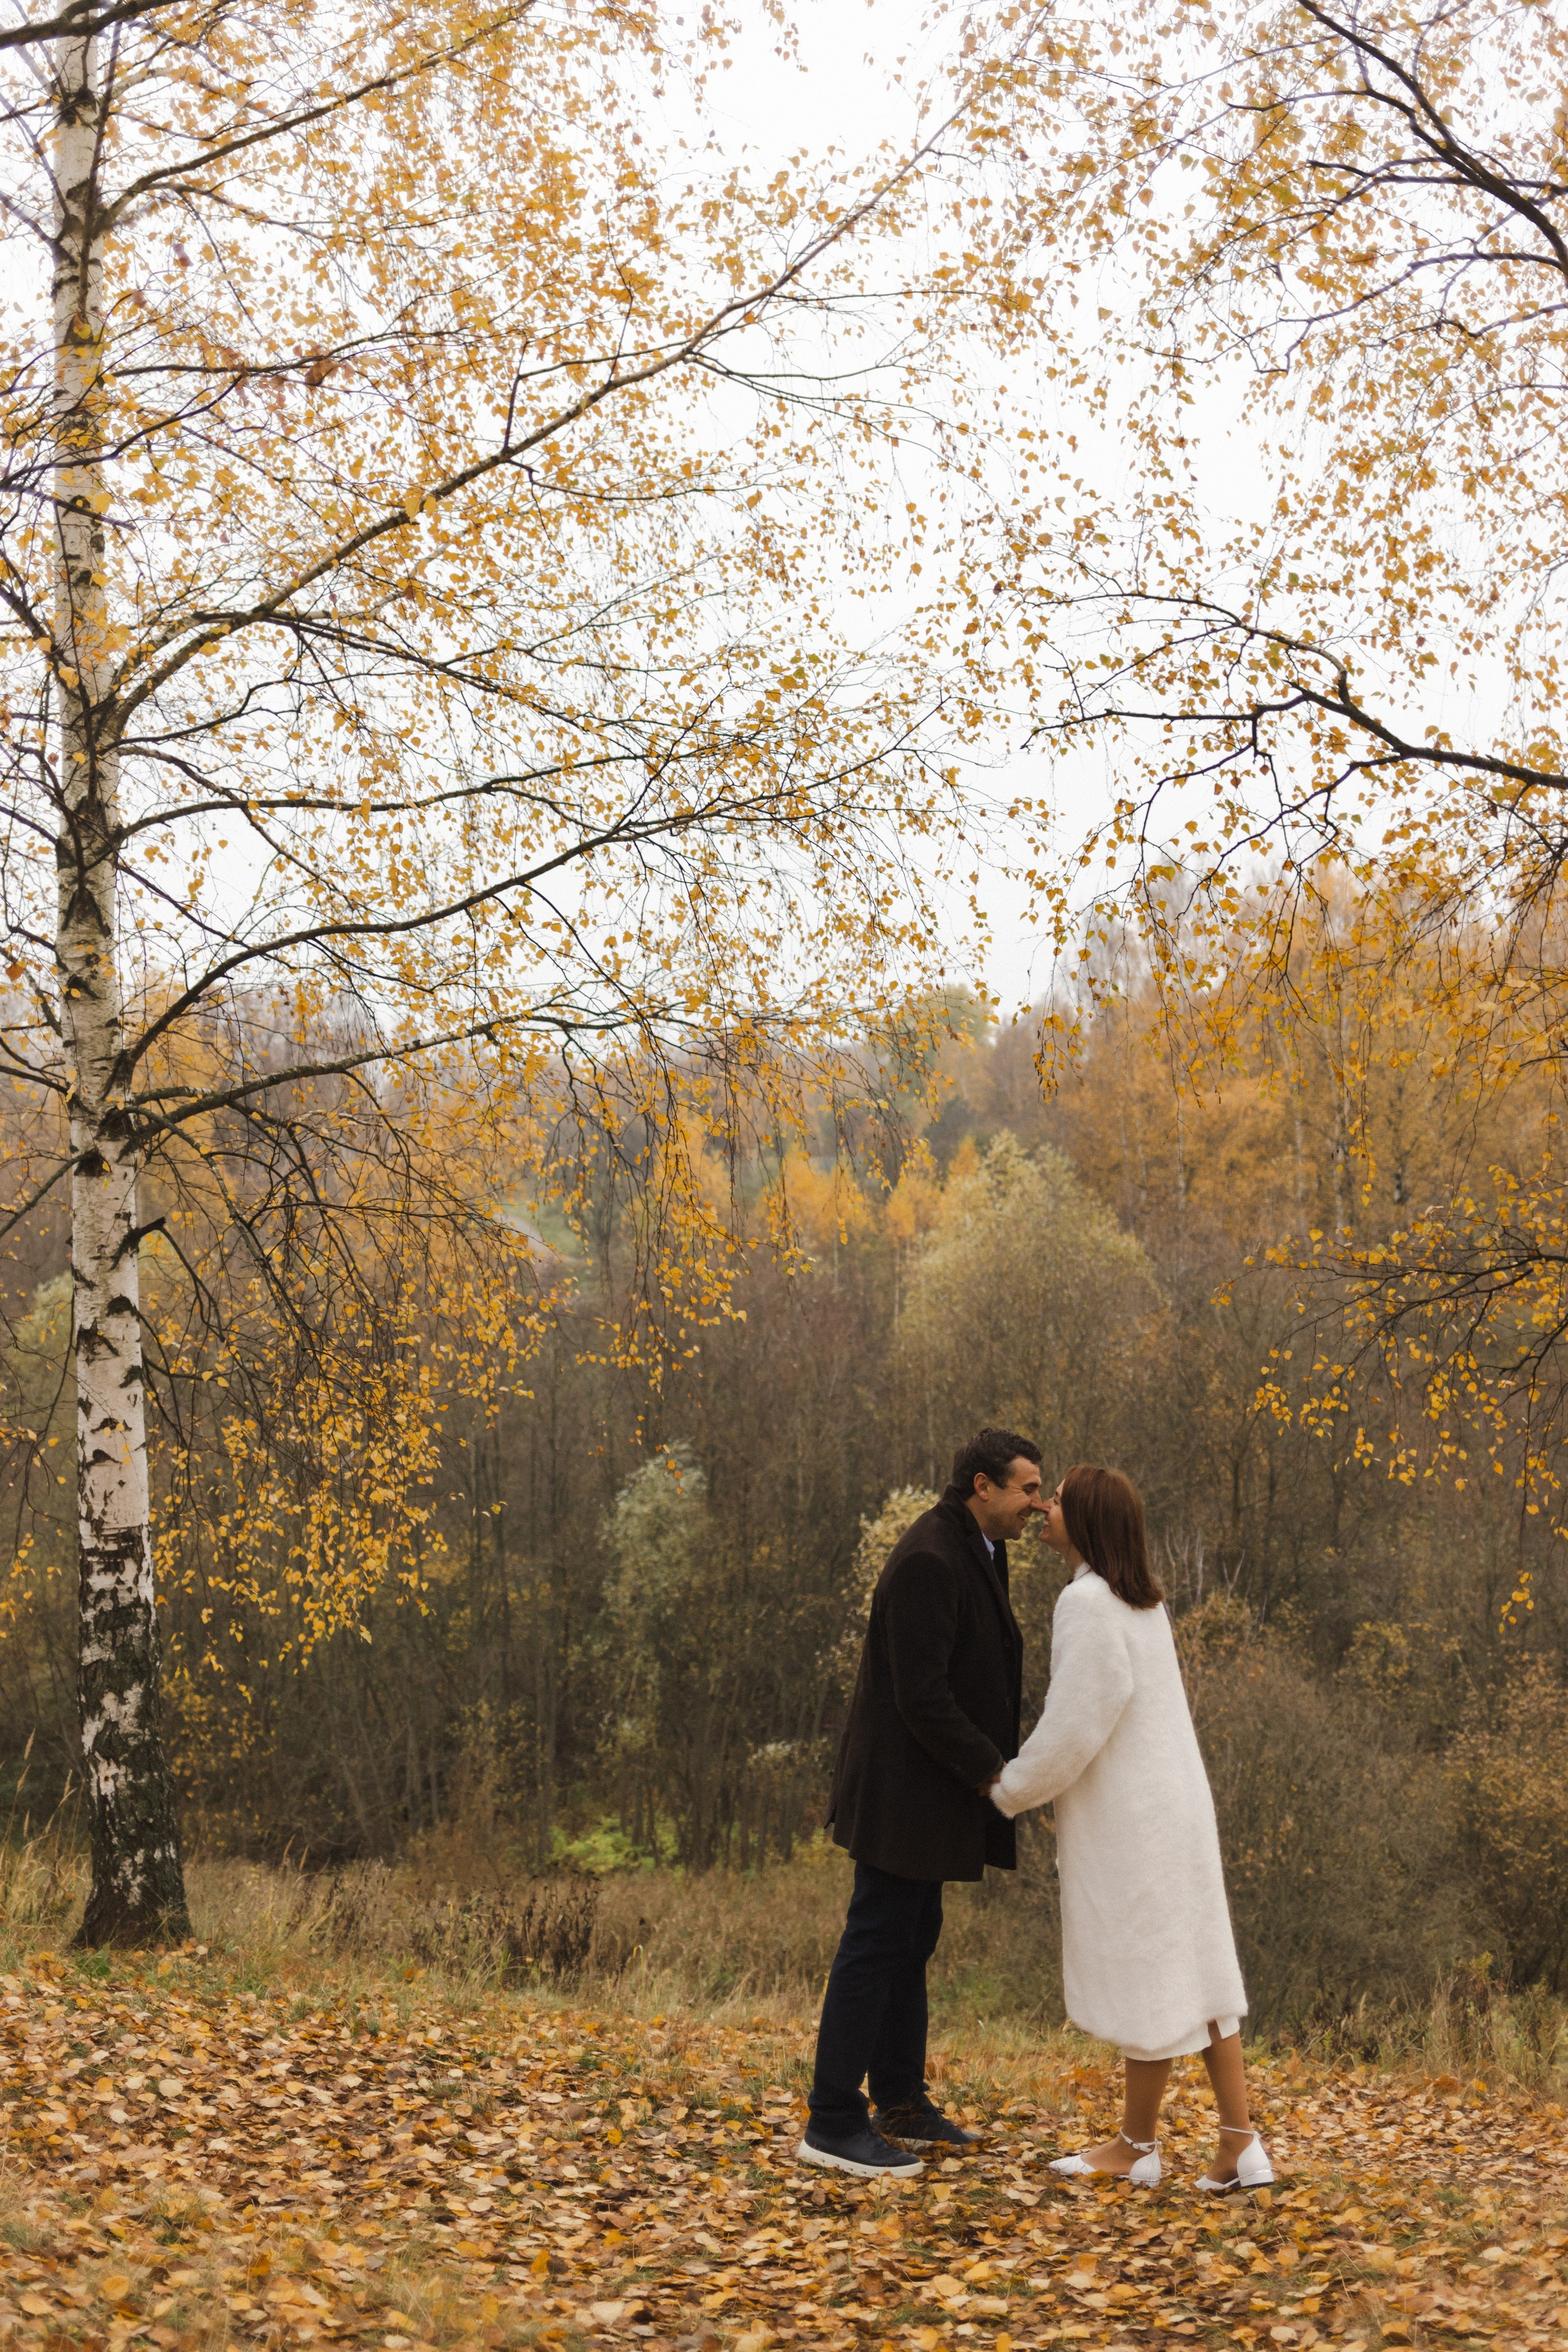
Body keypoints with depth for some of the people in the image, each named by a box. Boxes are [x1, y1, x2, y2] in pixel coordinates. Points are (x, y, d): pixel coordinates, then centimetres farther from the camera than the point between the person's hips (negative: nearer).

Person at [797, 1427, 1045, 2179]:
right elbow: (921, 1697, -25)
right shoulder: (929, 1561, -21)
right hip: (901, 1786, -11)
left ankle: (902, 2103, 27)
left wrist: (994, 1765, 9)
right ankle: (833, 2123, 1)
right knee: (876, 1944, -5)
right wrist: (991, 1771, -19)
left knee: (911, 1941, 16)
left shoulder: (975, 1552, 12)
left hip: (926, 1792, 11)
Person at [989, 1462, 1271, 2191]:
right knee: (1192, 1966, 10)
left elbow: (1076, 1725, -19)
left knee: (1147, 1974, 2)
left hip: (1130, 1822, -9)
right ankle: (1241, 2142, 11)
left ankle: (1138, 2144, 15)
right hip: (1171, 1806, 9)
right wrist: (1029, 1779, 18)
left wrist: (1009, 1791, -6)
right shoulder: (1139, 1600, 12)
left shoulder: (1089, 1603, -17)